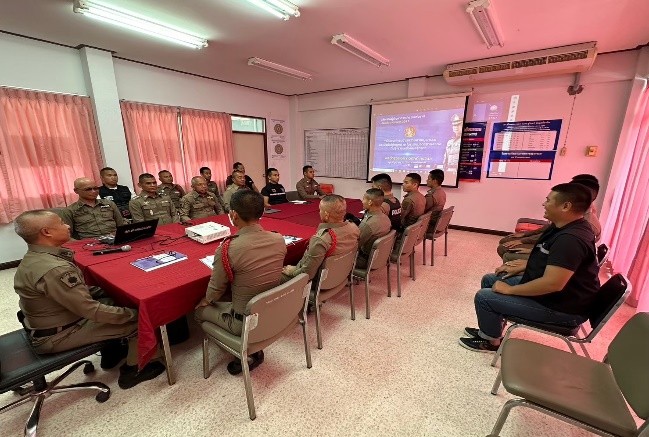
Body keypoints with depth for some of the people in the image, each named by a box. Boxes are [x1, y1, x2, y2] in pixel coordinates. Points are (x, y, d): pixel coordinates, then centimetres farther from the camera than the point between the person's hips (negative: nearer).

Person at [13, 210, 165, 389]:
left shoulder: (33, 257, -2)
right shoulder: (53, 269, -33)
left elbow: (74, 291, 7)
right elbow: (91, 311, -29)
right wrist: (132, 313, -21)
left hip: (48, 322, 9)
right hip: (58, 335, -9)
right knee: (139, 320, -9)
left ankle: (111, 353, 32)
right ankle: (131, 372, 12)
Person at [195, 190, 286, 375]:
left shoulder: (228, 248, -27)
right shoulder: (279, 239, -12)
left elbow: (216, 289, -11)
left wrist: (206, 300, 13)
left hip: (246, 322, -5)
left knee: (200, 309, 20)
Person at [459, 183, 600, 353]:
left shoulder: (571, 239, -31)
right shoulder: (564, 227, 4)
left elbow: (552, 283, -35)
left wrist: (510, 290, -24)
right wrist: (521, 267, 7)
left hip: (561, 307, -10)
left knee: (484, 297, -13)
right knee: (490, 280, 13)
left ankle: (492, 342, 12)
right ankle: (490, 328, 26)